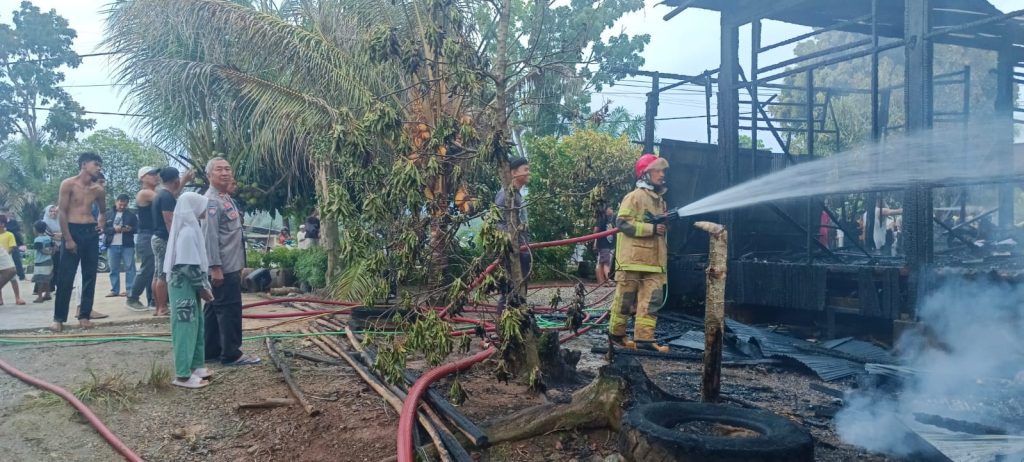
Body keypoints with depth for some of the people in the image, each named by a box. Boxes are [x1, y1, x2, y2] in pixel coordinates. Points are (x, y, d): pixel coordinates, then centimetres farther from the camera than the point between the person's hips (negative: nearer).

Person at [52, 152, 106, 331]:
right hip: (72, 231, -4)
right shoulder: (68, 184, -4)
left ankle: (84, 316, 10)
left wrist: (100, 223, 8)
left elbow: (103, 211, 28)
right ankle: (58, 318, 2)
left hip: (91, 233, 5)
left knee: (89, 276, 4)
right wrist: (68, 239, -13)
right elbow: (62, 212, -7)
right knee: (65, 277, -4)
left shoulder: (98, 190, 10)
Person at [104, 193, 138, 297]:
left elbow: (137, 228, 4)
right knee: (114, 269, 6)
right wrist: (114, 229, -14)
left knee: (129, 268, -5)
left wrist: (130, 229, -17)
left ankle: (129, 290, -3)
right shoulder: (109, 215, 13)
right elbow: (104, 229, 5)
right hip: (112, 246, 2)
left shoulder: (131, 215, 9)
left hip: (127, 245, -2)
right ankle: (115, 290, 12)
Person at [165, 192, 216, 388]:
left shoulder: (190, 228, 12)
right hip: (184, 287, -10)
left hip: (189, 287, 10)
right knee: (186, 328, -5)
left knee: (196, 326, 16)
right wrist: (203, 287, -14)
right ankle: (183, 375, 1)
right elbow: (189, 267, -23)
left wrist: (204, 285, 14)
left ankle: (195, 366, 25)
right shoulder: (188, 232, -19)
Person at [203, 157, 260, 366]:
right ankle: (231, 354, 1)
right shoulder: (211, 201, -15)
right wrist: (215, 267, -24)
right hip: (223, 267, -10)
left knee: (215, 308, 14)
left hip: (230, 265, 10)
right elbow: (210, 236, -21)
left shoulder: (226, 198, 16)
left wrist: (238, 265, 20)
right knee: (230, 308, -6)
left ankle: (210, 350, 21)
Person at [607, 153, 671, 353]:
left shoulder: (660, 200, 18)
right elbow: (623, 223, -17)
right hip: (632, 259, -7)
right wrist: (651, 228, -20)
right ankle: (616, 333, 17)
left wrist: (666, 224, 8)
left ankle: (644, 338, -2)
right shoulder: (634, 196, -7)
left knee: (651, 300, -2)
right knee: (625, 299, 3)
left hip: (653, 260, 7)